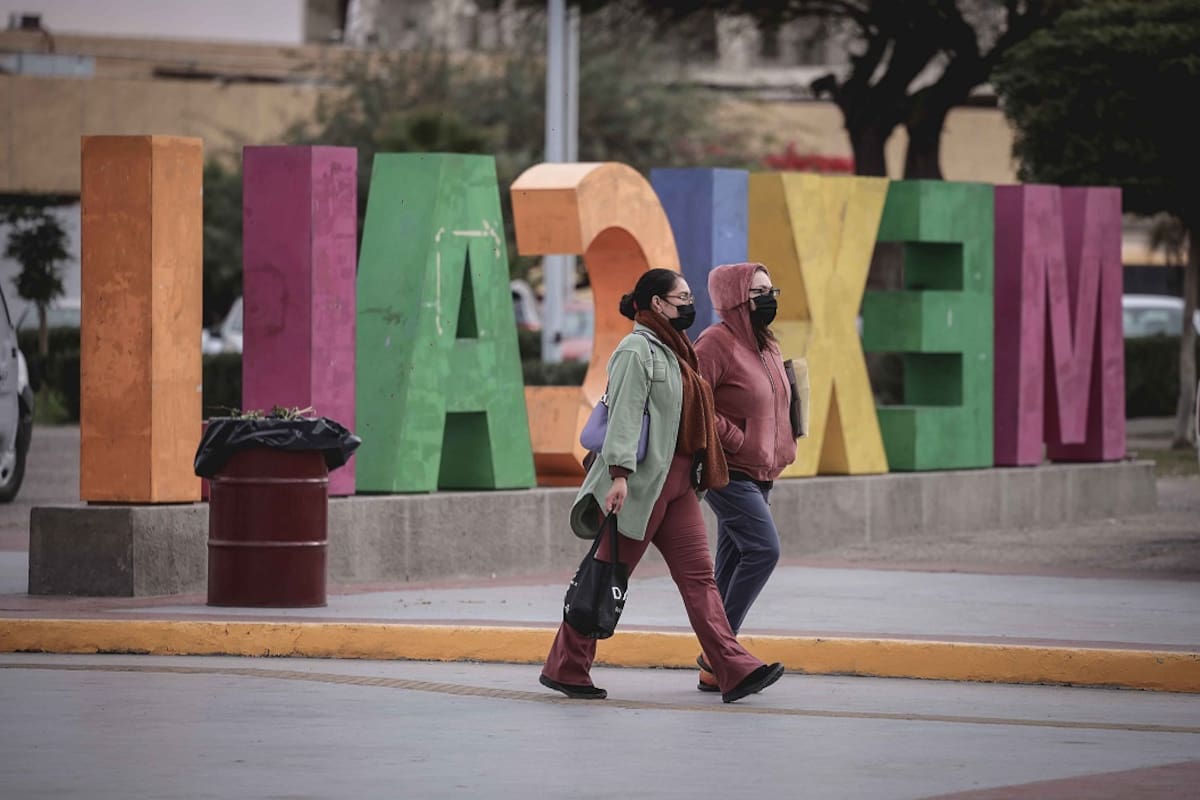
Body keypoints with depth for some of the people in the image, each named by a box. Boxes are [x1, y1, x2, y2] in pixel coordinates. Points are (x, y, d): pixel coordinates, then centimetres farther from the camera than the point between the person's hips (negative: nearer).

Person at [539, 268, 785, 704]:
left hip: (677, 484, 9)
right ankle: (565, 667, 9)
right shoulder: (636, 351, -10)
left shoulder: (672, 351, 18)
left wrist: (696, 474, 24)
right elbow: (623, 416, -19)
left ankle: (735, 670, -8)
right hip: (641, 483, -9)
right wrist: (619, 472, -28)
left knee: (698, 574, -1)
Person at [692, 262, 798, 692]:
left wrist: (778, 453, 13)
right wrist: (734, 440, -19)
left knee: (733, 563, 9)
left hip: (759, 475, 9)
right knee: (763, 549, -19)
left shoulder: (767, 346, 15)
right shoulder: (717, 343, -14)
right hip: (729, 472, -9)